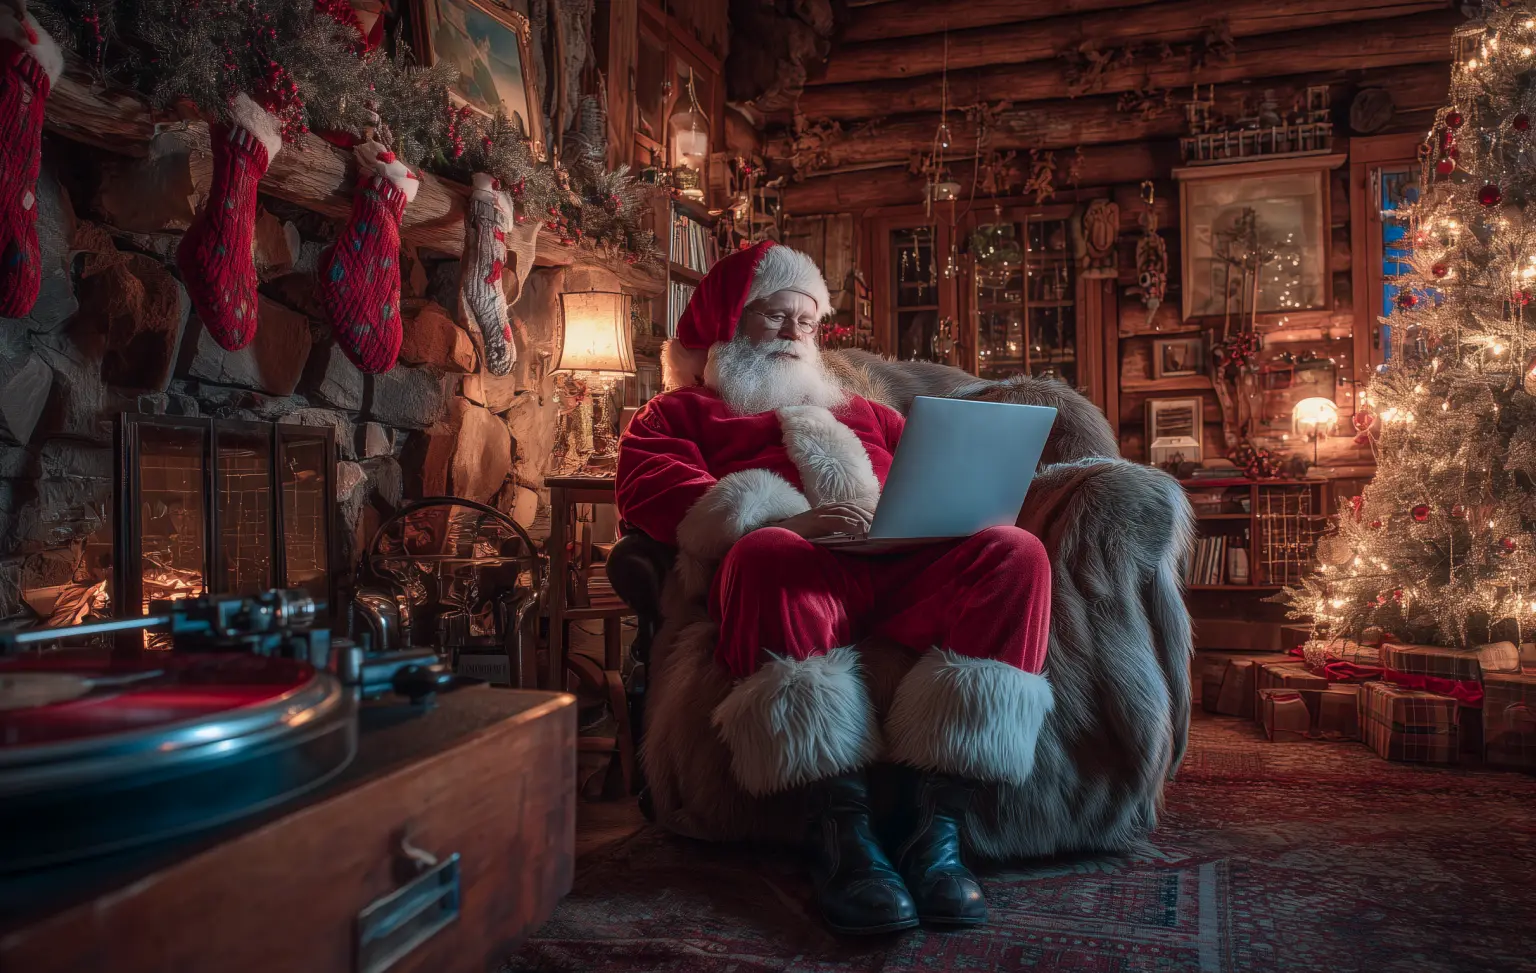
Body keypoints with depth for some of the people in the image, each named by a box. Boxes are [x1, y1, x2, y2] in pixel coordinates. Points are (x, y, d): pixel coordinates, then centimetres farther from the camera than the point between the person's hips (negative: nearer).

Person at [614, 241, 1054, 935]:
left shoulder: (859, 413, 40)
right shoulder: (681, 410, 26)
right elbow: (648, 489, 3)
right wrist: (785, 522, -13)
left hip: (902, 564, 4)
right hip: (797, 560, -3)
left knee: (1014, 552, -26)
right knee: (768, 557, -39)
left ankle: (934, 823, -34)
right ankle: (841, 828, -39)